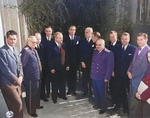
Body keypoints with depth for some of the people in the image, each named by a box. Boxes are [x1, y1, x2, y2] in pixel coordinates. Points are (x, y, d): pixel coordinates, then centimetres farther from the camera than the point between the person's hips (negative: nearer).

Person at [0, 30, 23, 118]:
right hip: (8, 83, -8)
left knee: (15, 104, 16)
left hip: (17, 81, 8)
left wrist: (21, 76, -1)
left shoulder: (15, 50, 12)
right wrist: (16, 79, -11)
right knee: (18, 103, -6)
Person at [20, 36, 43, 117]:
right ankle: (31, 111, 26)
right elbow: (22, 64, -24)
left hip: (37, 76, 9)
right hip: (30, 78, -9)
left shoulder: (34, 50, 9)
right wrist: (22, 75, -21)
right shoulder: (25, 51, -19)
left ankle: (37, 105, 46)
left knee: (37, 92, 25)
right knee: (30, 95, 9)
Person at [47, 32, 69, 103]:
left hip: (63, 66, 5)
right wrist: (51, 68, -15)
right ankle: (54, 97, 22)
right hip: (55, 68, -4)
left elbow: (65, 56, 8)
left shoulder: (63, 45, 4)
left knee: (62, 81, 15)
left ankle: (62, 95, 33)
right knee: (55, 83, 6)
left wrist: (67, 65, 5)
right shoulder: (51, 46, -11)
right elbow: (50, 58, -12)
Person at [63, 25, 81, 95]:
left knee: (74, 75, 8)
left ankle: (74, 89, 19)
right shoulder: (65, 39, 1)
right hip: (67, 60, -1)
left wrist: (79, 59, -3)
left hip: (75, 60, 1)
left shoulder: (78, 38, 4)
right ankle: (70, 89, 18)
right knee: (68, 75, 5)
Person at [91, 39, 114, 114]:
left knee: (102, 93, 7)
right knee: (95, 92, 17)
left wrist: (107, 77, -14)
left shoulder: (108, 53, -13)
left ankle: (103, 107, 26)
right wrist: (91, 73, 14)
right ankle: (97, 104, 38)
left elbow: (110, 66, -14)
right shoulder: (95, 51, 7)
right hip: (93, 76, 6)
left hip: (101, 77, -6)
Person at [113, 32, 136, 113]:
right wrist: (113, 70, 2)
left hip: (127, 74, -2)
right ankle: (118, 104, 33)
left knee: (126, 91, 9)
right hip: (118, 73, 3)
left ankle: (125, 106, 28)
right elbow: (114, 60, 6)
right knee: (118, 90, 14)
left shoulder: (133, 48, -6)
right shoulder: (117, 48, 3)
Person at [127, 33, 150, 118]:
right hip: (133, 79, 8)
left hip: (139, 80, -8)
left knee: (134, 100, 4)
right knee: (130, 99, 18)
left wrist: (132, 75, -11)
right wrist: (129, 71, 1)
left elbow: (143, 68, -20)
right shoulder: (137, 50, 11)